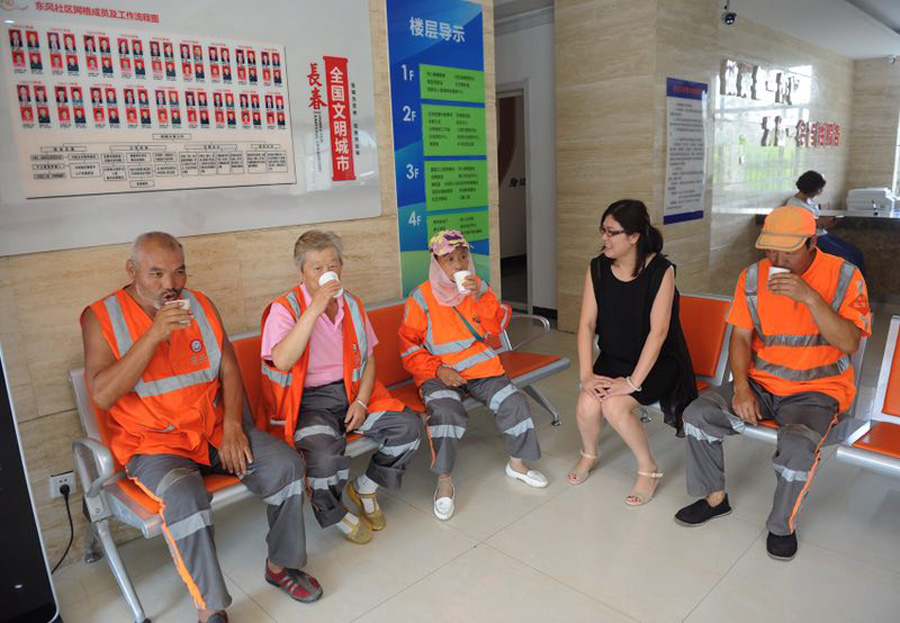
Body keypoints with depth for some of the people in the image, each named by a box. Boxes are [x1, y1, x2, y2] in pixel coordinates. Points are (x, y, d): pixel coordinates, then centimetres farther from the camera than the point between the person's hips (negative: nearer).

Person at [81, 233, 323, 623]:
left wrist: (232, 426, -10)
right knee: (185, 497, -33)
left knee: (286, 464, -14)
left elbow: (229, 371, 5)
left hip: (214, 429, 4)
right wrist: (155, 333, -26)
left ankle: (281, 564, 9)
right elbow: (101, 395, -18)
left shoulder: (200, 305, 5)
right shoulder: (102, 317, -6)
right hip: (152, 443, -4)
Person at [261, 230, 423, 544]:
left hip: (350, 392, 5)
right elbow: (282, 361, -24)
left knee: (409, 425, -12)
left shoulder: (352, 304, 10)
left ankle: (365, 487, 12)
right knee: (325, 449, -34)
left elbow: (368, 359, 12)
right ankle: (332, 512, 0)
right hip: (308, 400, -5)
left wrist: (361, 402, -4)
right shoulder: (285, 307, -7)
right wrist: (314, 309, -28)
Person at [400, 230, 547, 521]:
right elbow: (409, 347, -3)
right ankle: (444, 482, -15)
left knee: (514, 402, -13)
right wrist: (438, 370, -16)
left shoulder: (478, 287, 9)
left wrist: (480, 298, -14)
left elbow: (497, 327, 3)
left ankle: (516, 464, 13)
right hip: (440, 372, -3)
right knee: (445, 411, -32)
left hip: (480, 366, 4)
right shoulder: (420, 298, -3)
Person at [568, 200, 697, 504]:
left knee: (615, 406, -27)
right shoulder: (597, 268, -4)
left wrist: (633, 381, -25)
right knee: (587, 405, -21)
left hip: (656, 361, -4)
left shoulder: (660, 270, -17)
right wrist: (586, 374, -15)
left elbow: (658, 331, -21)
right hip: (613, 358, 4)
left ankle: (649, 469, 0)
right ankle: (589, 455, 15)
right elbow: (587, 324, -6)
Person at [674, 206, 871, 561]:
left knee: (799, 446, -33)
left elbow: (850, 344, -16)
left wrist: (810, 297, -27)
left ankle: (783, 525, -2)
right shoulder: (753, 277, 1)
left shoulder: (844, 276, -7)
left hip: (818, 391, -3)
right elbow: (741, 338, 2)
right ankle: (715, 497, 7)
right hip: (761, 384, 4)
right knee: (697, 415, -17)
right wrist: (741, 388, -11)